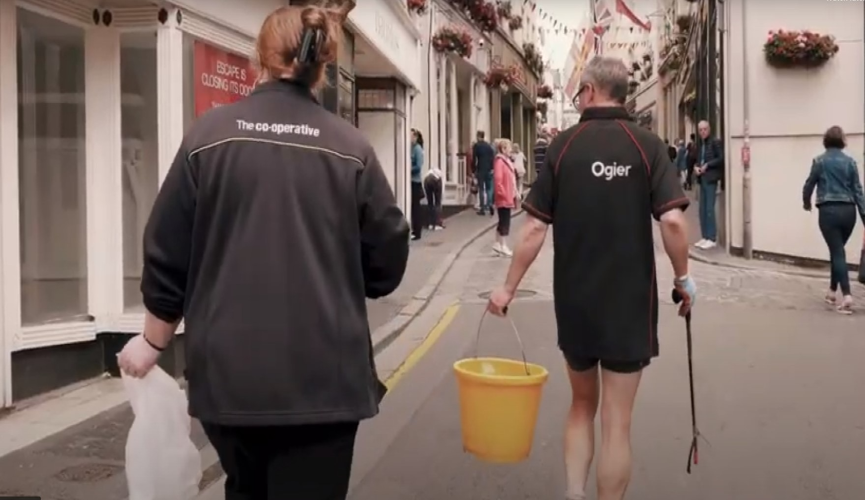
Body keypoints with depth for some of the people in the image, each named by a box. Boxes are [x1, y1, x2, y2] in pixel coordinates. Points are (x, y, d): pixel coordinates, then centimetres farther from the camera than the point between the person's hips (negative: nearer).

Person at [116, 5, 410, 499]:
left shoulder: (210, 134, -2)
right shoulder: (351, 146, -4)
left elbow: (167, 255, 2)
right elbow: (387, 263, -1)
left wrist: (153, 341, 17)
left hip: (226, 372, 2)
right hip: (322, 376, -1)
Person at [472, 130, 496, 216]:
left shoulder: (476, 146, -4)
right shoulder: (489, 146, 6)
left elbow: (473, 159, -6)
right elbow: (493, 158, 3)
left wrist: (474, 170, 1)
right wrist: (492, 168, 6)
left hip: (480, 170, -3)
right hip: (489, 170, 3)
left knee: (481, 189, 1)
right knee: (489, 188, 13)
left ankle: (482, 209, 0)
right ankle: (489, 204, -6)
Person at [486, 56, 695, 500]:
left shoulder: (564, 145, -2)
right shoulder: (647, 144, -4)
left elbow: (535, 227, -5)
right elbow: (672, 219, -14)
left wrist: (508, 287, 3)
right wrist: (683, 278, 1)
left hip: (574, 300, 1)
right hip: (630, 301, -1)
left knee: (582, 405, 21)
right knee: (616, 421, 7)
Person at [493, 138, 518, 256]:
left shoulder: (506, 161, 16)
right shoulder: (500, 161, -15)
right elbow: (497, 180, -23)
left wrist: (514, 193, 17)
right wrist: (503, 194, -22)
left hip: (508, 197, 10)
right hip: (503, 198, -10)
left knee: (503, 222, 14)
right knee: (505, 222, -5)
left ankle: (498, 244, 21)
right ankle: (503, 246, 0)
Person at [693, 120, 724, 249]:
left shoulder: (715, 142, -5)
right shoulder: (700, 144, 15)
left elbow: (721, 158, -11)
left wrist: (707, 165, -15)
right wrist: (696, 167, 0)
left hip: (711, 179, -7)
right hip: (702, 179, 7)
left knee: (709, 209, -8)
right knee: (702, 209, 7)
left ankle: (712, 239, -4)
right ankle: (705, 237, 14)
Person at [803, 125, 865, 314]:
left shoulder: (820, 161, -3)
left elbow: (809, 185, 3)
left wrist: (806, 202, 24)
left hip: (829, 211, -3)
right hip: (848, 211, 3)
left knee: (837, 252, -3)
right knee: (837, 250, 19)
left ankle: (847, 295, -16)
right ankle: (832, 291, 29)